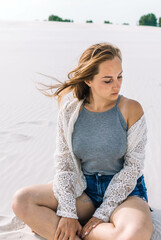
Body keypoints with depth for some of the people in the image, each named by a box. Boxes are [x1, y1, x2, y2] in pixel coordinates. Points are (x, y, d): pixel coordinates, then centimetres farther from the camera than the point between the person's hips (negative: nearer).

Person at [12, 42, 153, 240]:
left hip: (124, 191, -1)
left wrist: (103, 214, -14)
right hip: (82, 188, 2)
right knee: (21, 201, -17)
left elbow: (133, 166, -11)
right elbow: (64, 162, -4)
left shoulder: (131, 109, -12)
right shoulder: (70, 110, -5)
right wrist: (68, 213, -14)